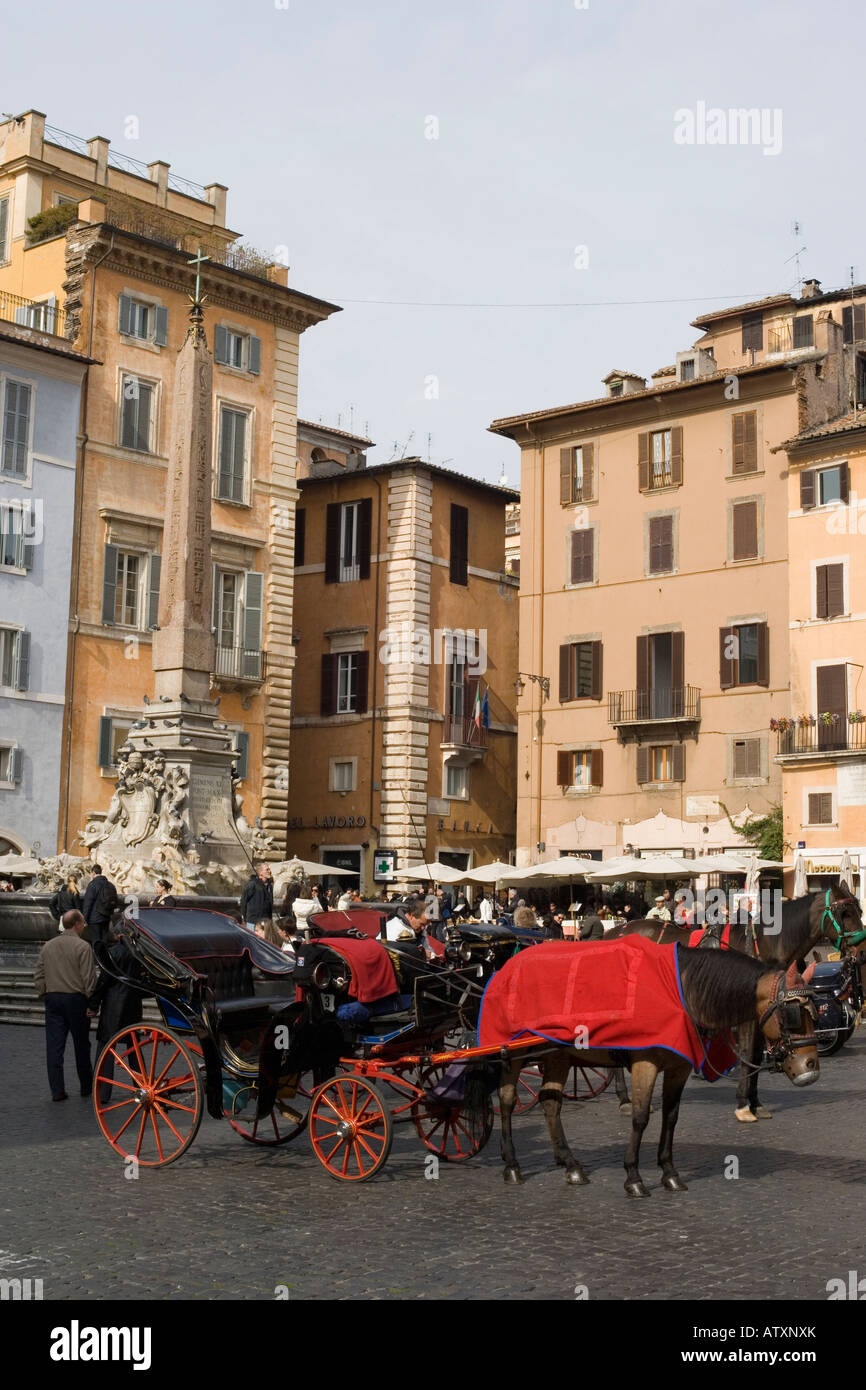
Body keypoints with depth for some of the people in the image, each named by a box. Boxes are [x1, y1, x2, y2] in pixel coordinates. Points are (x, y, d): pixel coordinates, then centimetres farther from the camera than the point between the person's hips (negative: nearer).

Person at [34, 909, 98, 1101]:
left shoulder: (48, 946, 7)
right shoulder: (82, 947, -11)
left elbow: (39, 976, 10)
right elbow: (89, 978, -13)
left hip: (52, 998, 4)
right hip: (76, 999, -4)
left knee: (54, 1046, 3)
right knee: (81, 1045, 9)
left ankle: (57, 1090, 1)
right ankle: (86, 1086, 20)